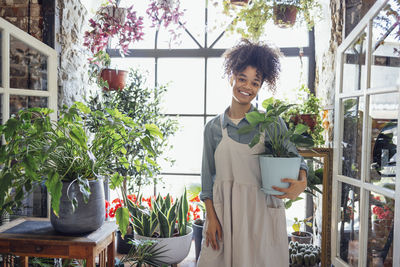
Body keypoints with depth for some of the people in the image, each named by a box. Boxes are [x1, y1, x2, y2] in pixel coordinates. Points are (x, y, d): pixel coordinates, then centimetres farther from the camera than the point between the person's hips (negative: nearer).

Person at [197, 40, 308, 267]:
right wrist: (211, 217, -2)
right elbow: (207, 177, 4)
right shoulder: (214, 127, 2)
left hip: (261, 212, -1)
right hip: (224, 212, 1)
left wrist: (302, 182, -19)